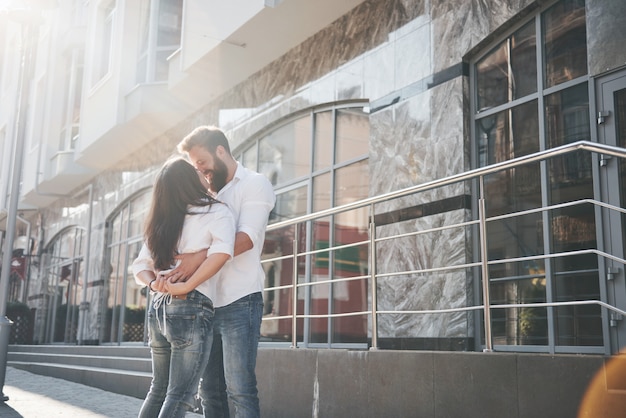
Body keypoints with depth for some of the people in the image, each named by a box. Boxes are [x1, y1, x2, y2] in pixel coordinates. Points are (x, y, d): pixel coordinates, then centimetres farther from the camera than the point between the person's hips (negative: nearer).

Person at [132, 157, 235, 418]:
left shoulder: (161, 223, 16)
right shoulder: (216, 212, -4)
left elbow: (140, 267, 14)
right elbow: (222, 250, -23)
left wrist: (155, 284, -4)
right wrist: (185, 287, -20)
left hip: (158, 307, 7)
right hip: (192, 308, -7)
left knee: (158, 390, 18)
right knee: (180, 395, -4)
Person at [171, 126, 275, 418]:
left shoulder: (255, 183, 0)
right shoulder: (210, 195, 22)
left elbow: (246, 238, -15)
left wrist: (198, 258, -27)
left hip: (240, 301, -7)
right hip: (208, 304, 7)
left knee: (239, 389, -9)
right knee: (210, 390, 8)